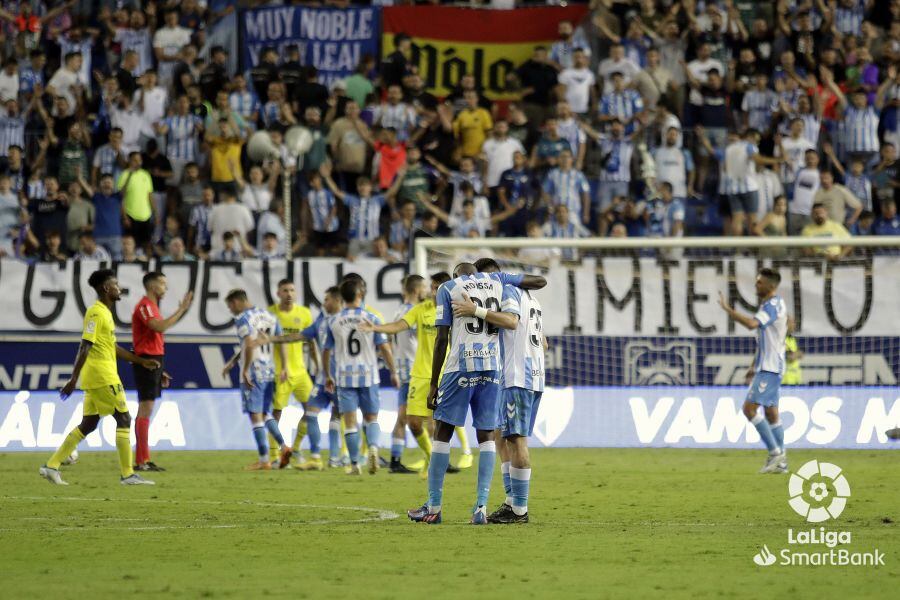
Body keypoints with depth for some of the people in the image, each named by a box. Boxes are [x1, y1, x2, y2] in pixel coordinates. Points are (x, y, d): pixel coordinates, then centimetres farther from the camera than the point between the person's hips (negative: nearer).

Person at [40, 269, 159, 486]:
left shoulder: (105, 313, 18)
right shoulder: (96, 313, -13)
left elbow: (114, 347, 27)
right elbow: (85, 347, -19)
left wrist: (142, 361, 27)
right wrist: (74, 379, -24)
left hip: (95, 378, 10)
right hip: (103, 376, -10)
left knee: (88, 425, 10)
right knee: (124, 419, -5)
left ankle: (52, 466, 9)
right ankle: (128, 474, -3)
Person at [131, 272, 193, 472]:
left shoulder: (151, 306, 20)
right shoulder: (144, 306, -11)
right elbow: (159, 327, -28)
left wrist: (160, 371, 21)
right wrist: (181, 310, -22)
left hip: (152, 362, 10)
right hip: (147, 362, -10)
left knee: (146, 409, 10)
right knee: (146, 408, -11)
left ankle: (143, 460, 11)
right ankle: (142, 461, -12)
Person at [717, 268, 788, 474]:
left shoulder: (773, 305, -15)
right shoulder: (770, 305, 17)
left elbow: (752, 324, -33)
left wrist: (727, 309, -27)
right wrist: (754, 367, 25)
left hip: (769, 368, -10)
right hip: (766, 367, 10)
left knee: (750, 408, -13)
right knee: (771, 412, 10)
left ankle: (775, 451, -12)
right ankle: (780, 462, 10)